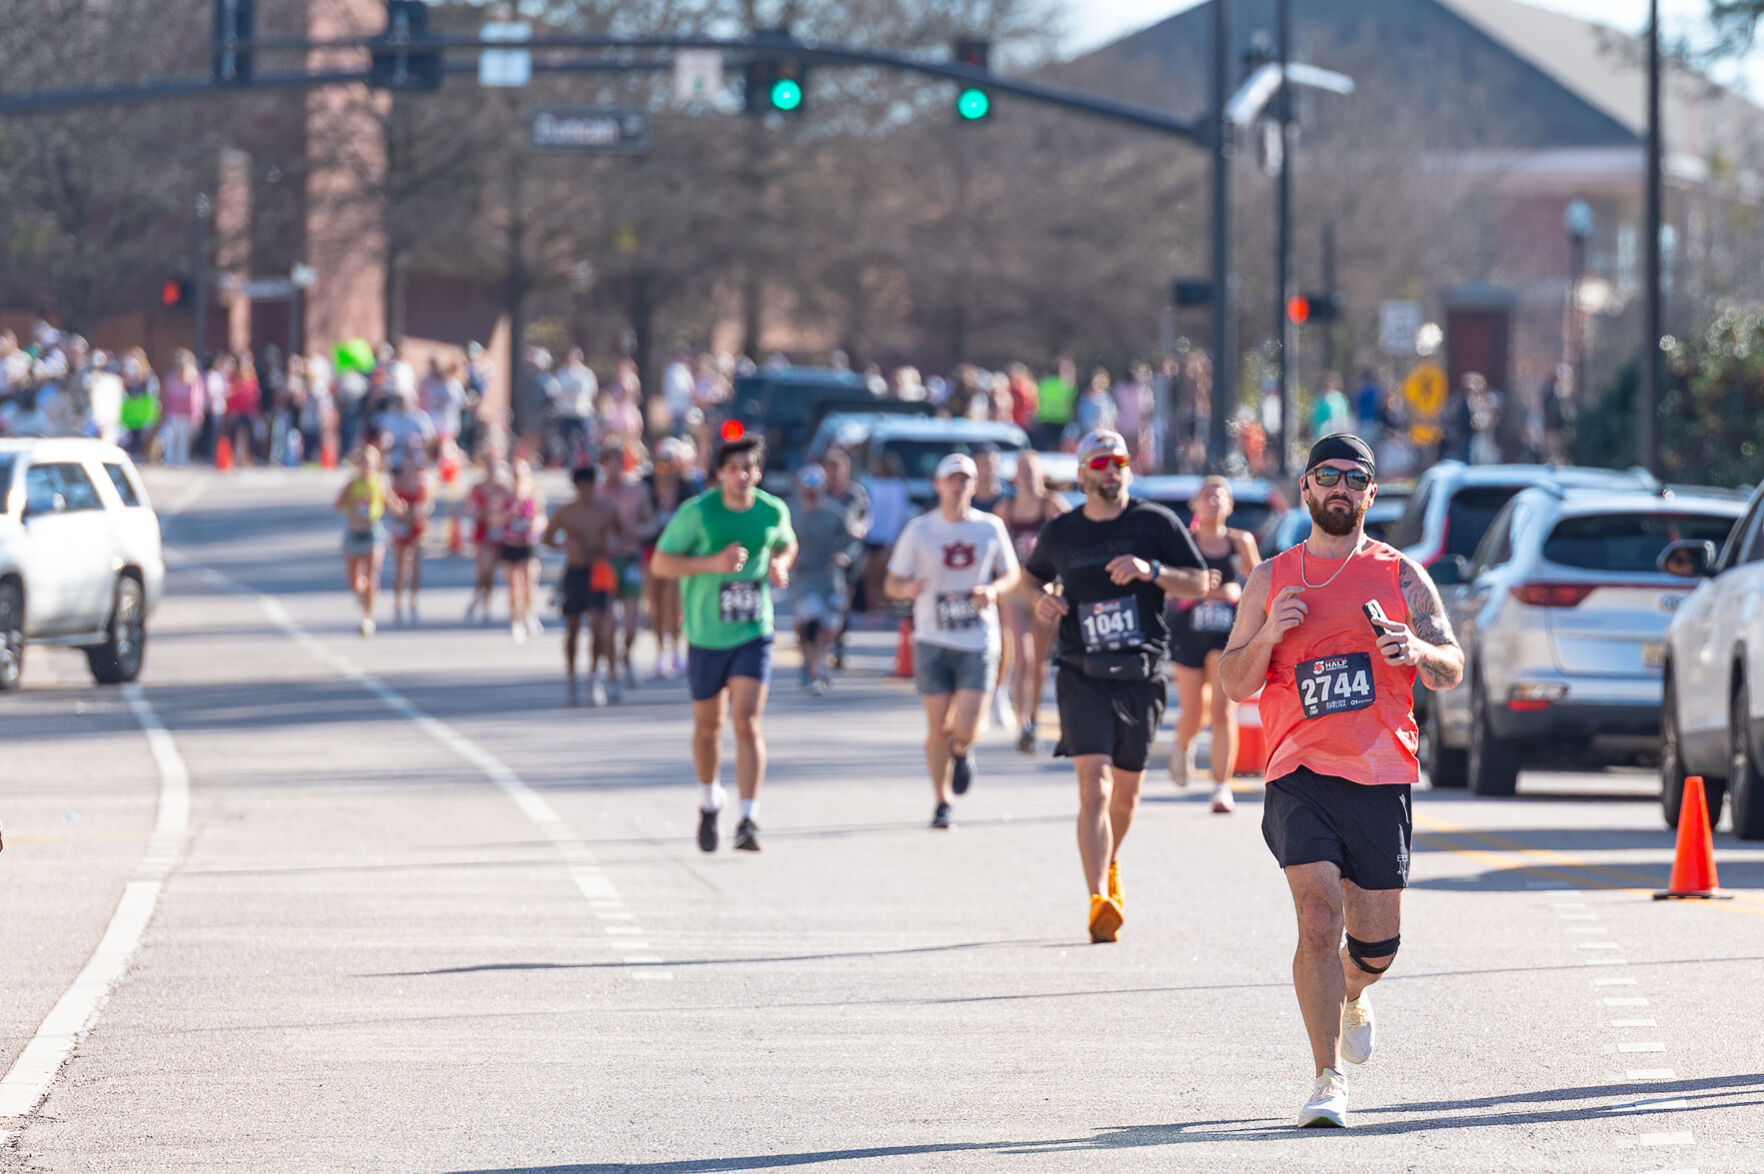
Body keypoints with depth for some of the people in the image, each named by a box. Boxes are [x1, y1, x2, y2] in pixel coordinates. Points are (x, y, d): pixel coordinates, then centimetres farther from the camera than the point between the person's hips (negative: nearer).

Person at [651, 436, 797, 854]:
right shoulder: (697, 512, -11)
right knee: (708, 726, 13)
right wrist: (713, 563, -22)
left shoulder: (773, 511, -1)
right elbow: (661, 563, -9)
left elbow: (786, 544, 21)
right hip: (706, 635, 0)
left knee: (748, 723, -13)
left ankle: (749, 819, -16)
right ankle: (710, 802, 39)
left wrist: (780, 565, -3)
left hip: (754, 634, 0)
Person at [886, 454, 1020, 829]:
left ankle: (961, 751, 29)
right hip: (933, 641, 0)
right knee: (937, 727, -2)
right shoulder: (919, 531, 1)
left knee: (965, 728, -9)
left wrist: (993, 590, -7)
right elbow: (891, 583, 5)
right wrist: (907, 588, -19)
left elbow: (1011, 573, 15)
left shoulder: (991, 528, 4)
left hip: (979, 642, 0)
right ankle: (941, 803, 16)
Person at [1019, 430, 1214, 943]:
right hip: (1083, 675, -1)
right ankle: (1099, 902, -26)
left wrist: (1151, 570, -16)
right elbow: (1032, 576, 24)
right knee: (1094, 786, -17)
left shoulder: (1155, 523, 2)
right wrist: (1041, 598, 1)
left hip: (1141, 676, 1)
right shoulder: (1060, 533, 6)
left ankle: (1109, 862, 45)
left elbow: (1199, 583, 1)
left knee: (1125, 792, 14)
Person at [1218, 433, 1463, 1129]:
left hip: (1382, 775, 1)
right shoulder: (1272, 580, 10)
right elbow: (1234, 686, 9)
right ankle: (1327, 1079, -14)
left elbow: (1452, 672, 5)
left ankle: (1352, 996, 44)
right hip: (1300, 775, -1)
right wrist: (1268, 635, -10)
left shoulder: (1401, 575, 8)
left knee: (1377, 940, 7)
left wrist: (1415, 649, -16)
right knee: (1319, 919, -19)